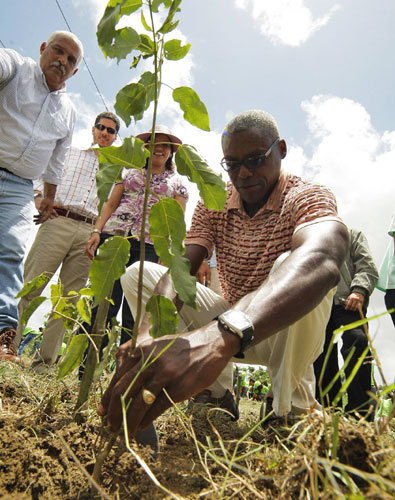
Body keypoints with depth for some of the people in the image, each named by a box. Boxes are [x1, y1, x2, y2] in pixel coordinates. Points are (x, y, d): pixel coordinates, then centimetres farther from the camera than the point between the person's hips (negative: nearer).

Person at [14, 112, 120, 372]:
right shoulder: (70, 152, 19)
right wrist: (40, 199, -3)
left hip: (90, 233, 1)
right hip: (58, 222, -1)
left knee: (69, 298, -1)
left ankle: (46, 361, 5)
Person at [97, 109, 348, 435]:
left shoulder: (309, 198, -19)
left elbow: (322, 261, -43)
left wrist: (223, 334, -61)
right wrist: (152, 328, -41)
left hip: (289, 332, -4)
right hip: (232, 329, 4)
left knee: (291, 265, -36)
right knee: (138, 273, -8)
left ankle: (290, 406, -14)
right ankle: (217, 395, -6)